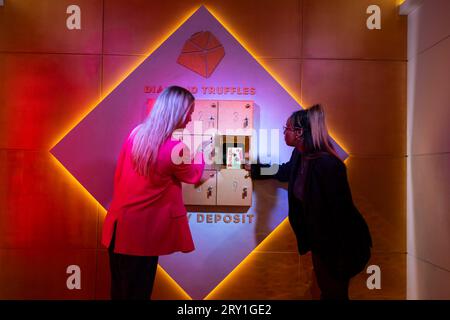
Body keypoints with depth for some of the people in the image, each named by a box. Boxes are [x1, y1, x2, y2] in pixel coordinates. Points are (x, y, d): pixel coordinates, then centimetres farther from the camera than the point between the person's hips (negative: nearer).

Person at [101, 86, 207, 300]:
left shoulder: (137, 133, -2)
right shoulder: (176, 150, -20)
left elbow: (120, 173, 8)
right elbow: (193, 176, 1)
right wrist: (201, 151, 17)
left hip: (118, 224, 6)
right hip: (142, 231, -6)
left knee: (119, 288, 21)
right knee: (138, 289, 12)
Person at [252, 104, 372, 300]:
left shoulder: (326, 164, -32)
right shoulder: (300, 155, -5)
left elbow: (340, 212, -29)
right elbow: (283, 173, 18)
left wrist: (339, 258, -23)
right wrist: (253, 169, 21)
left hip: (341, 242, -8)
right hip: (318, 237, 8)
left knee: (335, 293, 13)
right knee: (325, 288, 26)